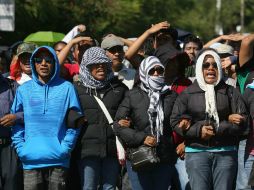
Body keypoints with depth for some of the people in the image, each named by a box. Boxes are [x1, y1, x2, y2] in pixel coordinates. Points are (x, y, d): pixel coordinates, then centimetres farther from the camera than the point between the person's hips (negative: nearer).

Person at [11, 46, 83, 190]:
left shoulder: (66, 88, 6)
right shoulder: (24, 90, 11)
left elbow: (75, 121, 4)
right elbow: (16, 122, 10)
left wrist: (65, 148, -6)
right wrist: (21, 148, -3)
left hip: (58, 161, -1)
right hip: (31, 161, 1)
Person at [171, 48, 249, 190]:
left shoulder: (230, 92, 7)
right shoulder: (188, 93, 8)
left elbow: (242, 122, 0)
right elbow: (176, 121, 3)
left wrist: (216, 129, -11)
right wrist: (198, 130, -13)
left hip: (225, 152, 0)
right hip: (197, 151, 0)